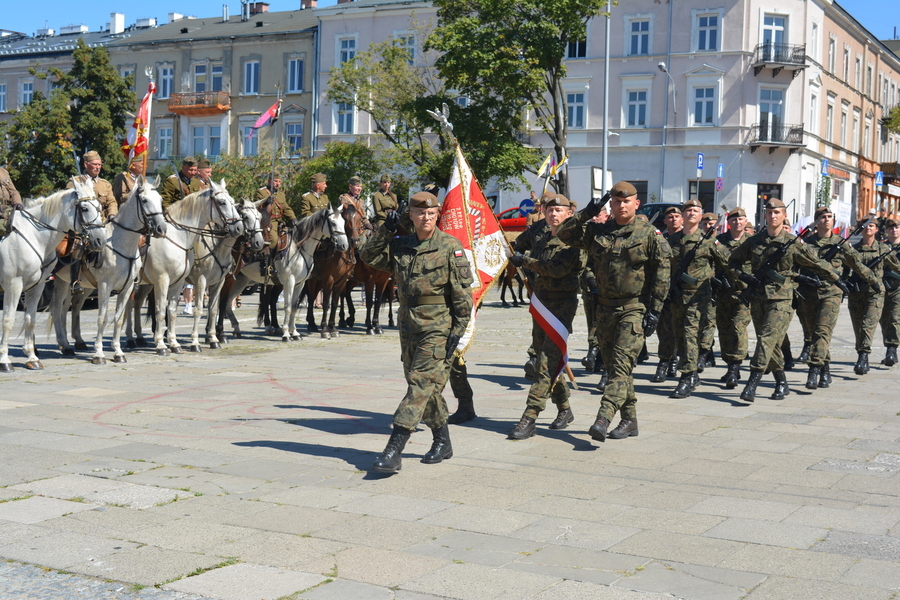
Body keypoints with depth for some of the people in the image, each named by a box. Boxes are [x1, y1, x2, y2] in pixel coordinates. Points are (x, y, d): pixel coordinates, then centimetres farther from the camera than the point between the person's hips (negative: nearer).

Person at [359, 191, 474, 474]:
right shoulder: (400, 246, 7)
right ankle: (442, 442, 29)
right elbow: (367, 255, 9)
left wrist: (459, 328, -12)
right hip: (408, 324, 6)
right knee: (427, 388, 13)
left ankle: (394, 450, -14)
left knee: (420, 386, -11)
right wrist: (385, 231, -3)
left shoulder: (450, 246, -7)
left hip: (438, 326, -6)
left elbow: (462, 291, -8)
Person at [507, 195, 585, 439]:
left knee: (547, 362, -13)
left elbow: (559, 269, -20)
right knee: (544, 357, 12)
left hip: (563, 304, -8)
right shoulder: (541, 240, 16)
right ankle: (564, 410, 27)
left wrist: (525, 260, -14)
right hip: (541, 302, 8)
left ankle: (529, 419, -18)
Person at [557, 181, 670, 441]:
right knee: (611, 364, 9)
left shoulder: (649, 234, -3)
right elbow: (563, 234, 9)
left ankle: (603, 419, -23)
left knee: (621, 364, -14)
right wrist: (585, 214, -4)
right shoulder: (596, 232, 7)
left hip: (635, 308, -5)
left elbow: (661, 274, -4)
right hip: (605, 307, 5)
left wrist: (654, 311, -9)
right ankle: (630, 420, 20)